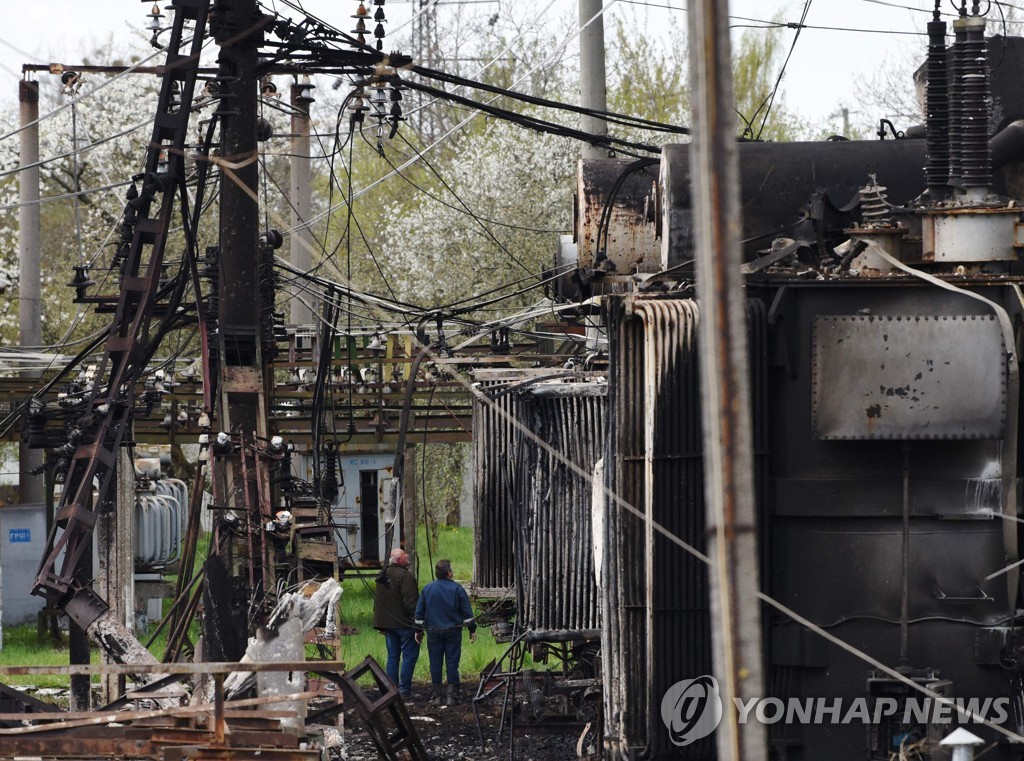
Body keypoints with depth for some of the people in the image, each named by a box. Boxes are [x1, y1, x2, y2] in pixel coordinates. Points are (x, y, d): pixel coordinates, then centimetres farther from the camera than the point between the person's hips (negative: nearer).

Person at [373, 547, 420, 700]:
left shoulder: (382, 576, 12)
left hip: (388, 623, 8)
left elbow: (377, 600, 19)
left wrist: (380, 624, 24)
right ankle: (404, 690, -6)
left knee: (393, 657, 12)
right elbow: (410, 601, -20)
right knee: (409, 655, -2)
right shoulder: (405, 576, -16)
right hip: (404, 623, -8)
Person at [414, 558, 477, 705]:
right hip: (453, 631, -2)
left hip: (433, 632, 2)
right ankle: (453, 695, 0)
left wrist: (418, 631, 18)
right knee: (452, 663, 2)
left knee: (435, 664, 5)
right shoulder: (457, 589, -4)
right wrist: (472, 629, 7)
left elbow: (419, 612, 9)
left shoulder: (427, 589, 3)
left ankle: (437, 695, 6)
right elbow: (467, 612, -2)